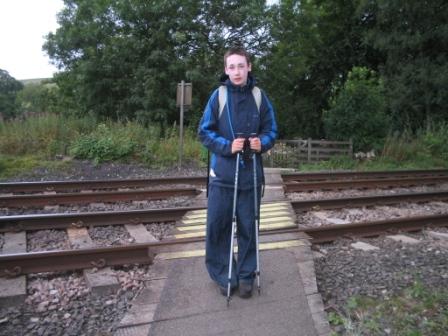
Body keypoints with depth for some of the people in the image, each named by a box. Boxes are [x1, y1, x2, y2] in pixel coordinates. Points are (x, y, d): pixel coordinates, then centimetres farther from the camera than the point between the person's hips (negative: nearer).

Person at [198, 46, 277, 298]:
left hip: (250, 174, 1)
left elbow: (271, 130, 7)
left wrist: (262, 142, -15)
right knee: (217, 226, 4)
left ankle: (246, 276, 27)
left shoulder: (259, 97, 1)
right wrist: (227, 146, -16)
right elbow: (204, 132, -1)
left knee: (248, 227, 9)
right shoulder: (218, 96, -2)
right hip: (222, 174, 0)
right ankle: (224, 276, 23)